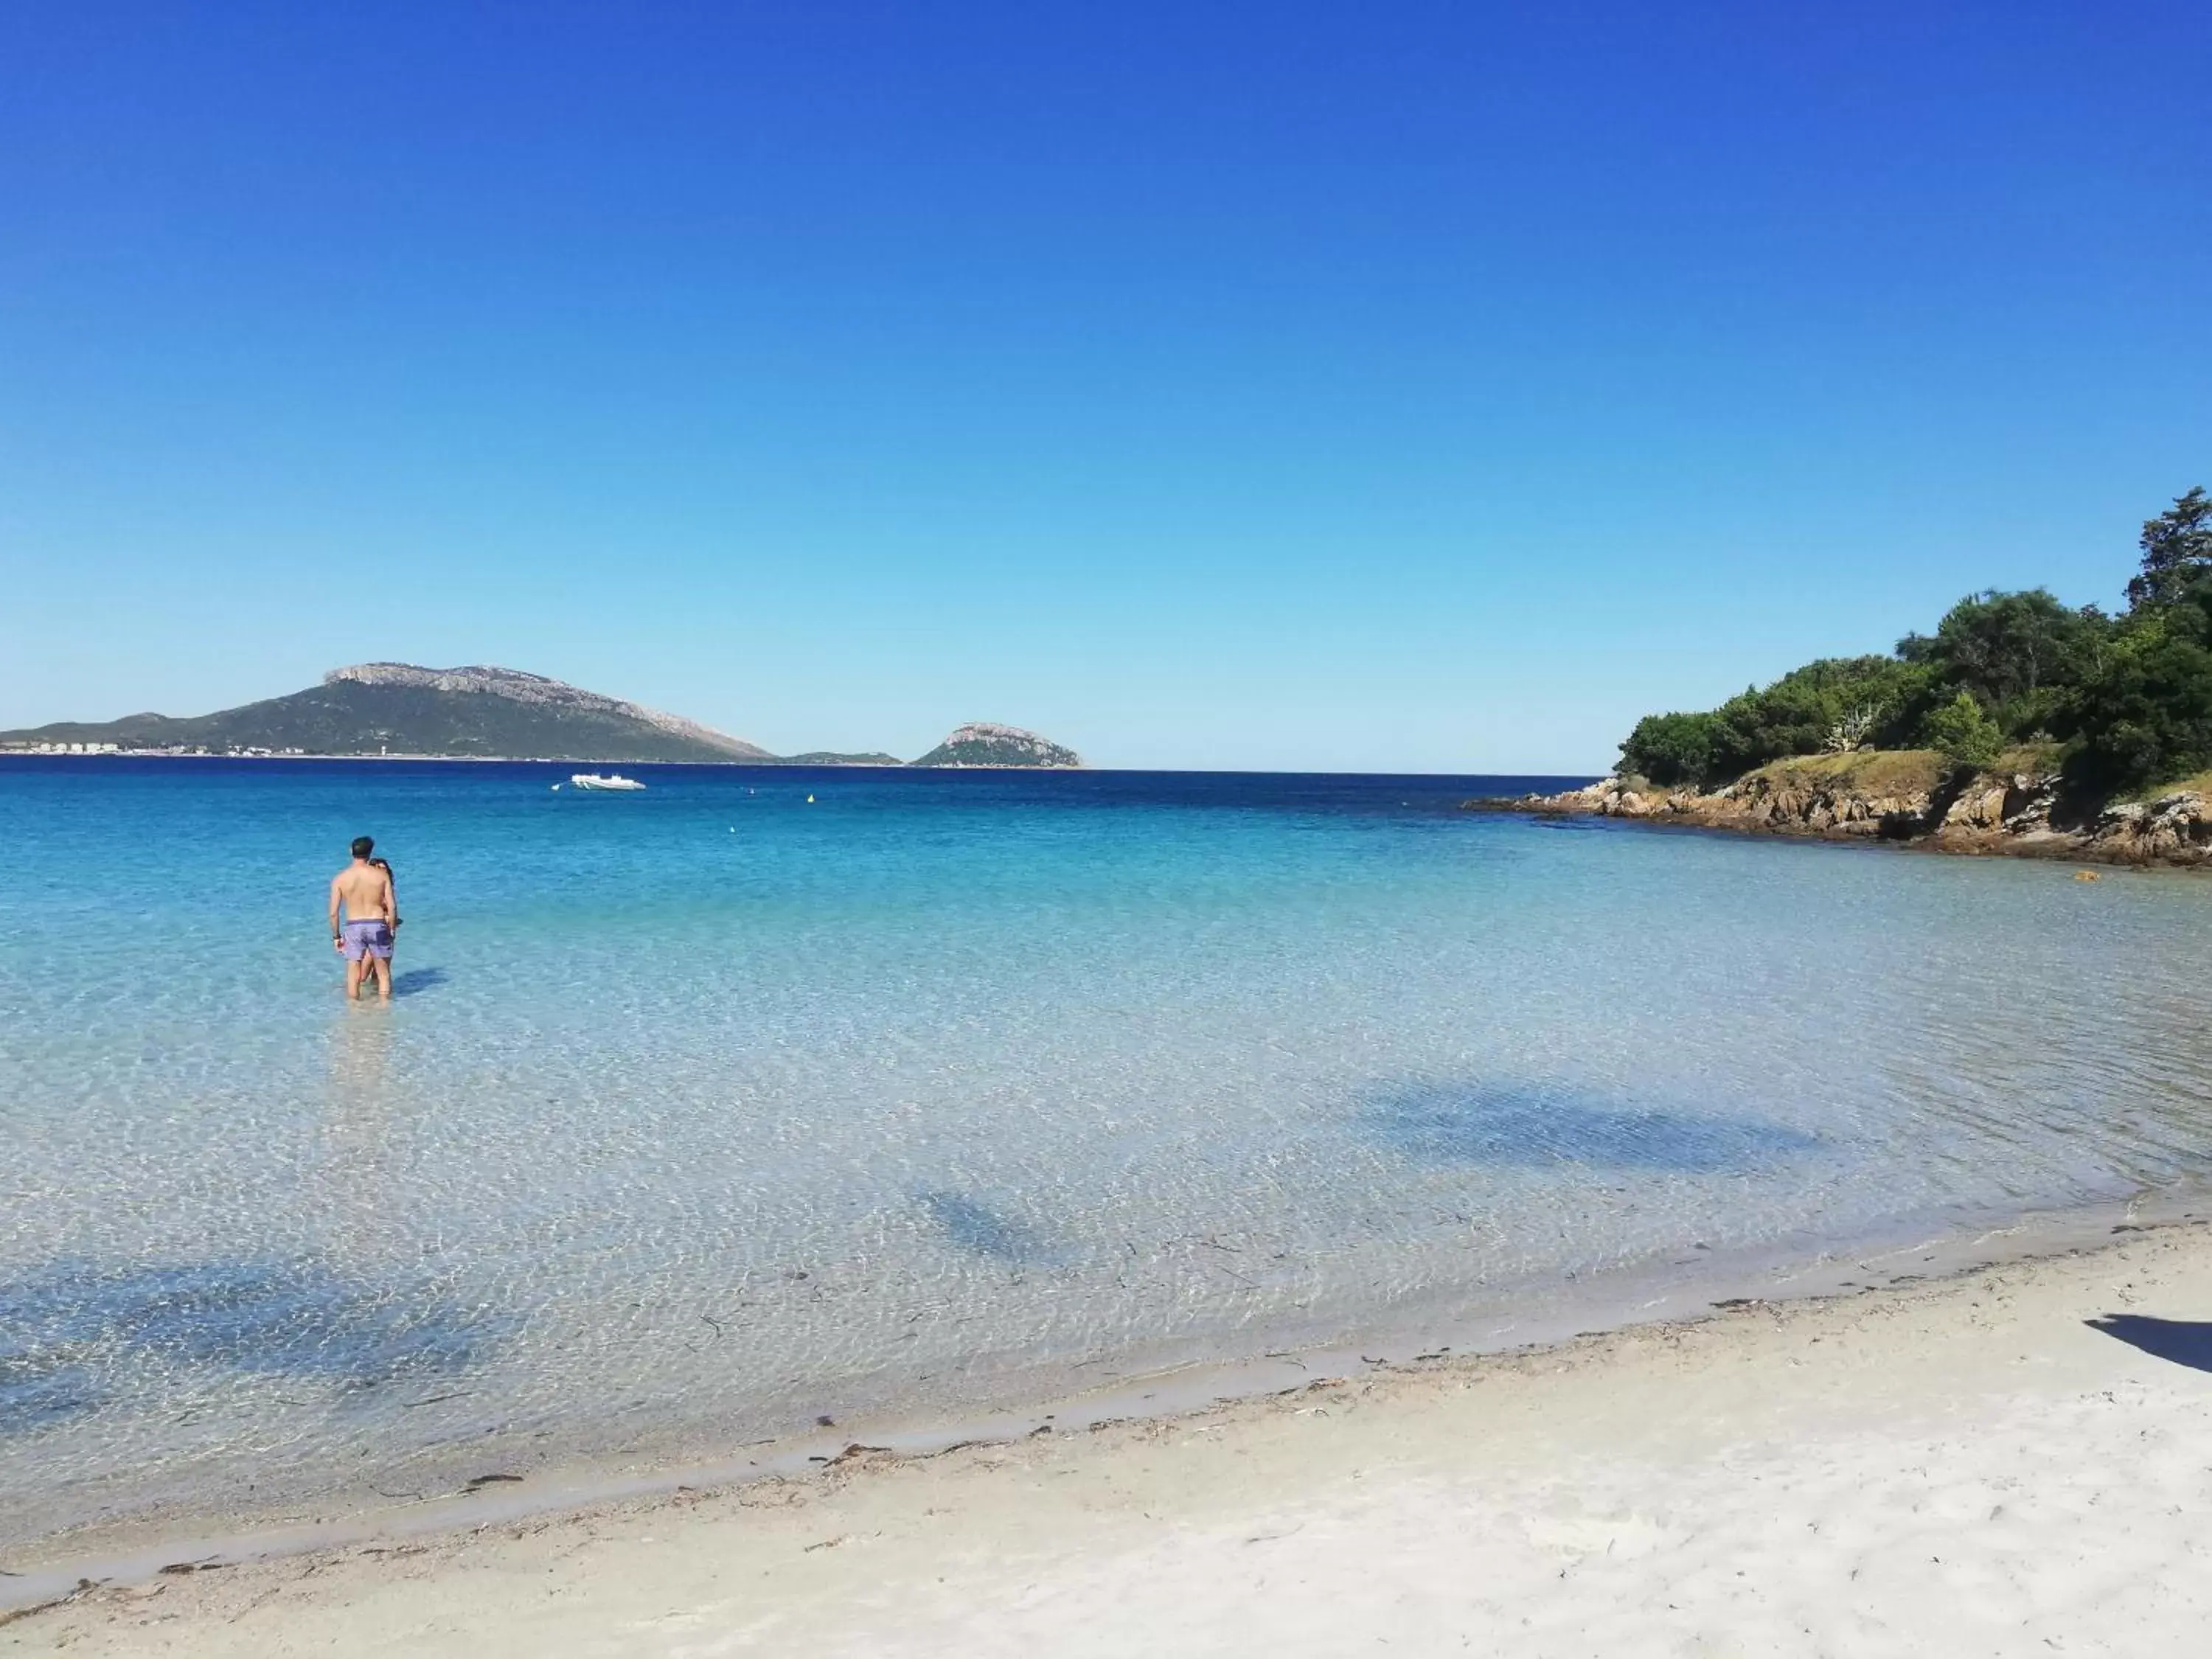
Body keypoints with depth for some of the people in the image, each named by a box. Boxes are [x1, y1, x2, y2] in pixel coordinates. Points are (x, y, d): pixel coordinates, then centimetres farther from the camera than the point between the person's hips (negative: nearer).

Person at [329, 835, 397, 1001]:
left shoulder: (340, 879, -2)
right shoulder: (382, 875, -3)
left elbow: (333, 913, -2)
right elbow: (392, 908, -4)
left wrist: (336, 936, 9)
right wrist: (391, 930, 8)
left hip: (353, 928, 0)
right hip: (378, 926, 0)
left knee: (353, 976, 10)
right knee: (384, 974, 12)